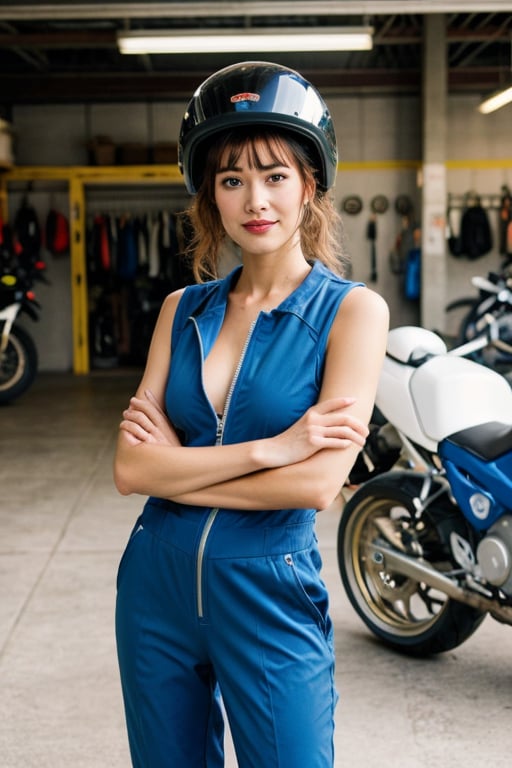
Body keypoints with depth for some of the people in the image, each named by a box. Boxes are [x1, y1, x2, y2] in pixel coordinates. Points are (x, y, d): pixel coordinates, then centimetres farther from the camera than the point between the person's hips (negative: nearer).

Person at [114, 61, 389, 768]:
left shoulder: (352, 310, -8)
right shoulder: (183, 309, 4)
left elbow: (318, 483, -19)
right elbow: (131, 468, -7)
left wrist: (174, 468, -10)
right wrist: (269, 448, -17)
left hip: (269, 598, -4)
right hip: (156, 584, 4)